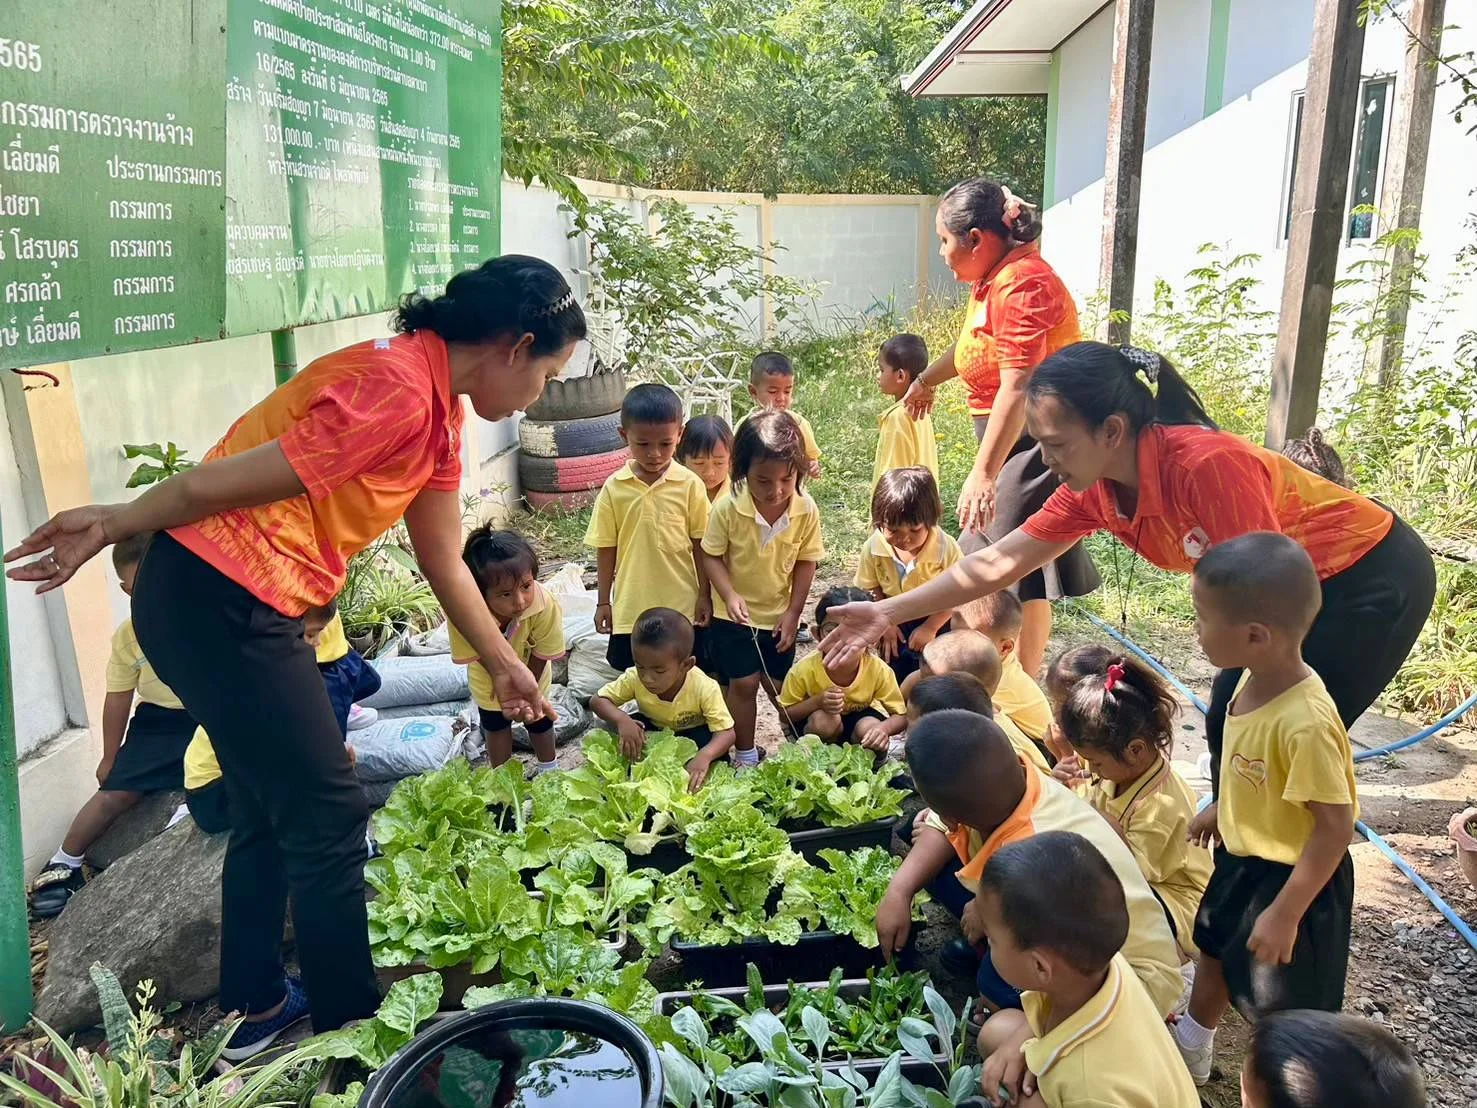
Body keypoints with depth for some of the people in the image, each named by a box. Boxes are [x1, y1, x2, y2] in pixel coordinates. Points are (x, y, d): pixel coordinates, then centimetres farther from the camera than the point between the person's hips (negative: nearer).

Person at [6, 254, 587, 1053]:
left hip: (237, 603, 10)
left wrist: (503, 668, 25)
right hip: (218, 600, -10)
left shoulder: (441, 414, 11)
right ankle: (347, 1021, 21)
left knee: (272, 806, 20)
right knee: (327, 815, 3)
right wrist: (118, 524, -7)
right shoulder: (397, 389, -20)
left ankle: (257, 1003, 37)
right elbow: (237, 480, -19)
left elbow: (444, 565, 19)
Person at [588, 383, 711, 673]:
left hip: (682, 606, -1)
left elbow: (700, 544, -2)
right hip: (631, 607, 1)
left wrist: (704, 594, 0)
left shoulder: (690, 484, -8)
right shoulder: (614, 488, -5)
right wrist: (603, 601, 4)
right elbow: (606, 548, 2)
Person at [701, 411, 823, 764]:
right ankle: (745, 755, 18)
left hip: (779, 614, 2)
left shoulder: (806, 510, -17)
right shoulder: (727, 508, -23)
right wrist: (730, 595, -25)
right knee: (743, 682, 0)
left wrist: (793, 612, -7)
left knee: (777, 684, 14)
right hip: (734, 614, -2)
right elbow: (713, 556, -11)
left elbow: (805, 562, -7)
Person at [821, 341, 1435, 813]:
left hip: (1373, 576, -7)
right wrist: (888, 612, -5)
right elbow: (998, 563, -4)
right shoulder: (1092, 491, -11)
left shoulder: (1206, 464, -35)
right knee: (1228, 730, 10)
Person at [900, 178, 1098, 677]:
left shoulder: (1021, 284, -21)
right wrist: (925, 380, 48)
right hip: (1014, 443, 11)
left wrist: (984, 473, -35)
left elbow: (1017, 388, -30)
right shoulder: (997, 279, 12)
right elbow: (974, 344, 32)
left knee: (1020, 572, -6)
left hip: (1037, 443, -10)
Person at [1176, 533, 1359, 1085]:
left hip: (1293, 878, -9)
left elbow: (1335, 827, -29)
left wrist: (1284, 913, -23)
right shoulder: (1257, 680, -11)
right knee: (1215, 951, 29)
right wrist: (1222, 808, 21)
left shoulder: (1305, 722, -36)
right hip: (1241, 858, 9)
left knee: (1281, 1007, 12)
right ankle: (1189, 1053, 54)